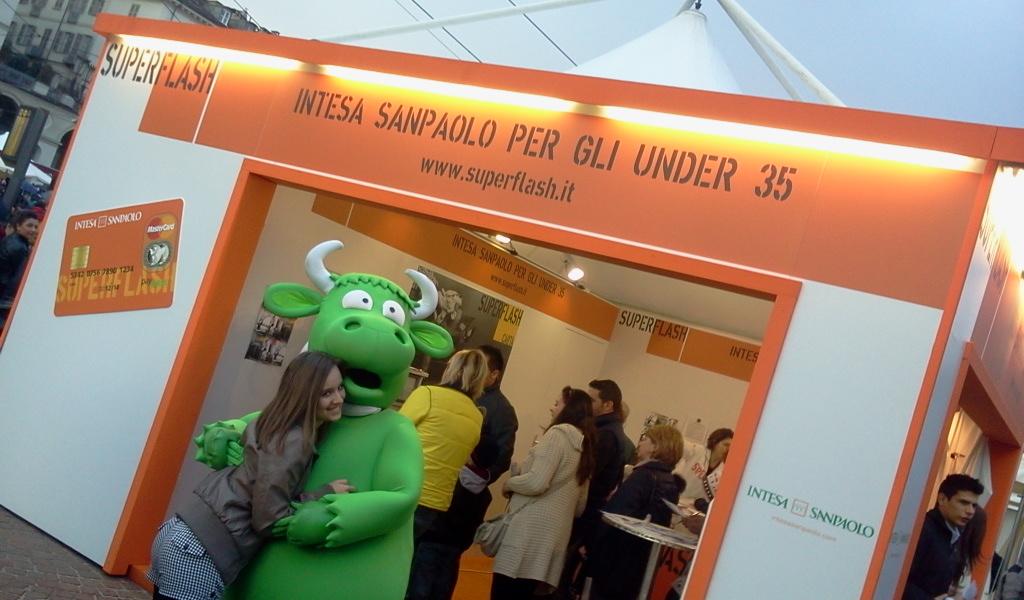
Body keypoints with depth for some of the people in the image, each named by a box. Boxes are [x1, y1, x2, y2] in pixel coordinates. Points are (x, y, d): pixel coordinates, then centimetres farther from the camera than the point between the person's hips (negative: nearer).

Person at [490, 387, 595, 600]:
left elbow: (536, 482, -18)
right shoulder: (584, 446, 17)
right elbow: (581, 504, 19)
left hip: (529, 531, -8)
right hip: (555, 535, 9)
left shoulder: (558, 433, -7)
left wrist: (509, 483, 0)